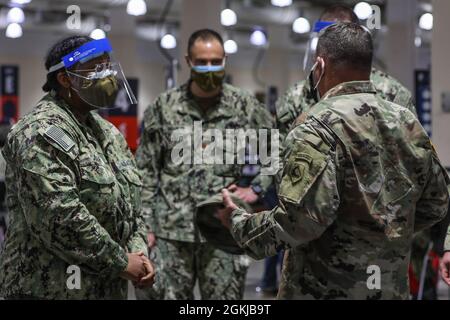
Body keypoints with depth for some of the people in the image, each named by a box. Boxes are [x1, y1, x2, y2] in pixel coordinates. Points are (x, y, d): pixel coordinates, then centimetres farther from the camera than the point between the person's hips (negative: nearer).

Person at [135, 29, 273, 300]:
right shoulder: (163, 107, 3)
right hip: (170, 230, 0)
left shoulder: (246, 107, 2)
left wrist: (256, 189, 0)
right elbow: (146, 172, 4)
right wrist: (145, 223, -1)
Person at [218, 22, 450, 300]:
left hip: (327, 290, -6)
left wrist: (238, 222, -7)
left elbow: (302, 218, -23)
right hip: (393, 287, 6)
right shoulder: (408, 122, 5)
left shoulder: (320, 126, -16)